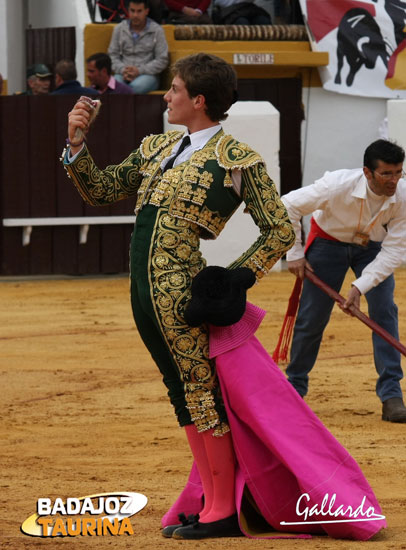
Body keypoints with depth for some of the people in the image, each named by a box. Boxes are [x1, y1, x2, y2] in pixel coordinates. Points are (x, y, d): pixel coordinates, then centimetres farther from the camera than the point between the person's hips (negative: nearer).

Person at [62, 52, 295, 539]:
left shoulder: (238, 161, -2)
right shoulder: (157, 148, 18)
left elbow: (280, 233, 0)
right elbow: (101, 190, 23)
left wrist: (231, 281, -7)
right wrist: (77, 144, 8)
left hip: (182, 288, -7)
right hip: (144, 288, 7)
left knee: (202, 390, -4)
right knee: (183, 391, 11)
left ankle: (224, 512, 2)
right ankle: (212, 503, 17)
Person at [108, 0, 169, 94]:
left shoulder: (157, 30, 3)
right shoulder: (119, 29, 12)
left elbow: (162, 60, 0)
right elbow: (112, 55, 12)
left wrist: (139, 71, -12)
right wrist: (122, 70, -9)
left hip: (148, 74, -2)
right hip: (123, 74, 2)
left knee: (136, 87, -39)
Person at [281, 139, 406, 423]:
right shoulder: (339, 185, -36)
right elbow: (288, 205, -23)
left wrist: (360, 286, -33)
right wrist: (294, 253, -18)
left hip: (372, 247, 1)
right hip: (329, 241, -1)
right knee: (311, 317, 1)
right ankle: (294, 387, 21)